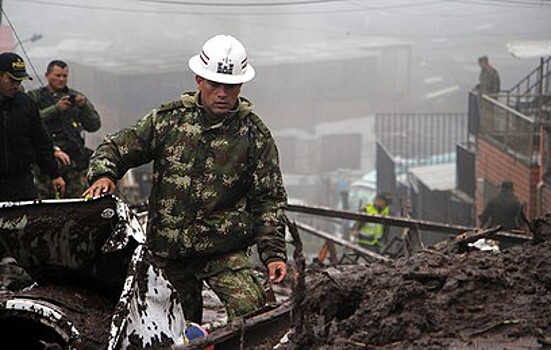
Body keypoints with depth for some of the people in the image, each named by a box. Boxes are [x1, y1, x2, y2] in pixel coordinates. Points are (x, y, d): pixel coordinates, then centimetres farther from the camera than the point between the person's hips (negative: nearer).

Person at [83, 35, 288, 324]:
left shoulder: (255, 134, 1)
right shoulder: (168, 119, 2)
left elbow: (268, 198, 3)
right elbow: (117, 147, 8)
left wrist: (273, 253, -6)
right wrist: (103, 174, -15)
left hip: (226, 251, -2)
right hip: (168, 251, 2)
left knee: (252, 315, -24)